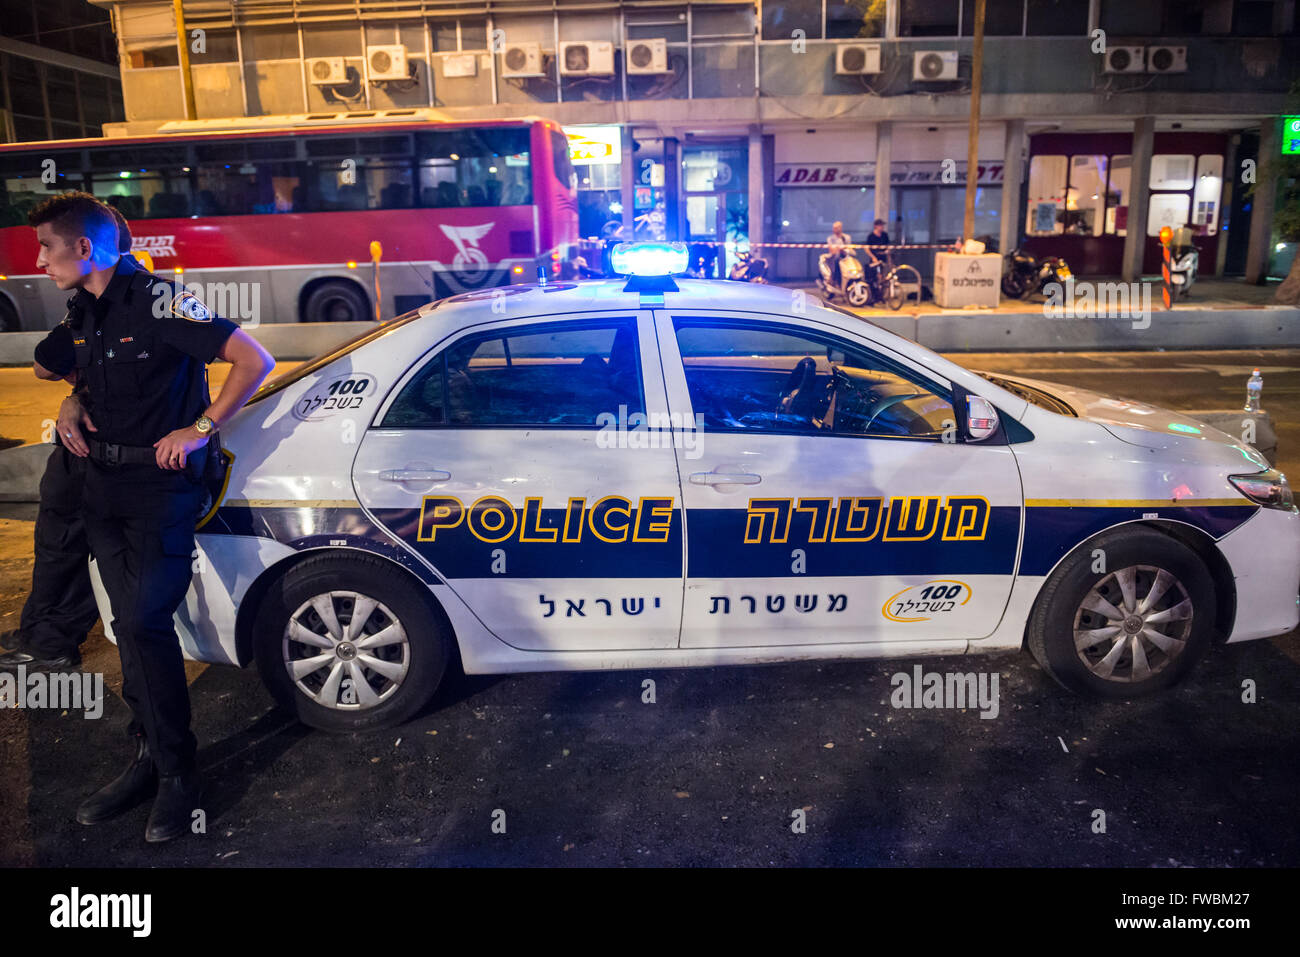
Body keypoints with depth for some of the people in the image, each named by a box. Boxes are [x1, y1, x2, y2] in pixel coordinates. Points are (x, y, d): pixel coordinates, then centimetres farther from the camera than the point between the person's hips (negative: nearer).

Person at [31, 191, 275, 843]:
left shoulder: (157, 301, -14)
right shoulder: (84, 311, 11)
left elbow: (254, 360, -19)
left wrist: (201, 428, -17)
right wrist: (72, 404, 6)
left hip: (161, 484, -8)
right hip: (105, 482, 8)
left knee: (147, 622, -11)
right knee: (130, 625, 10)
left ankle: (177, 774, 4)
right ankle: (150, 758, 22)